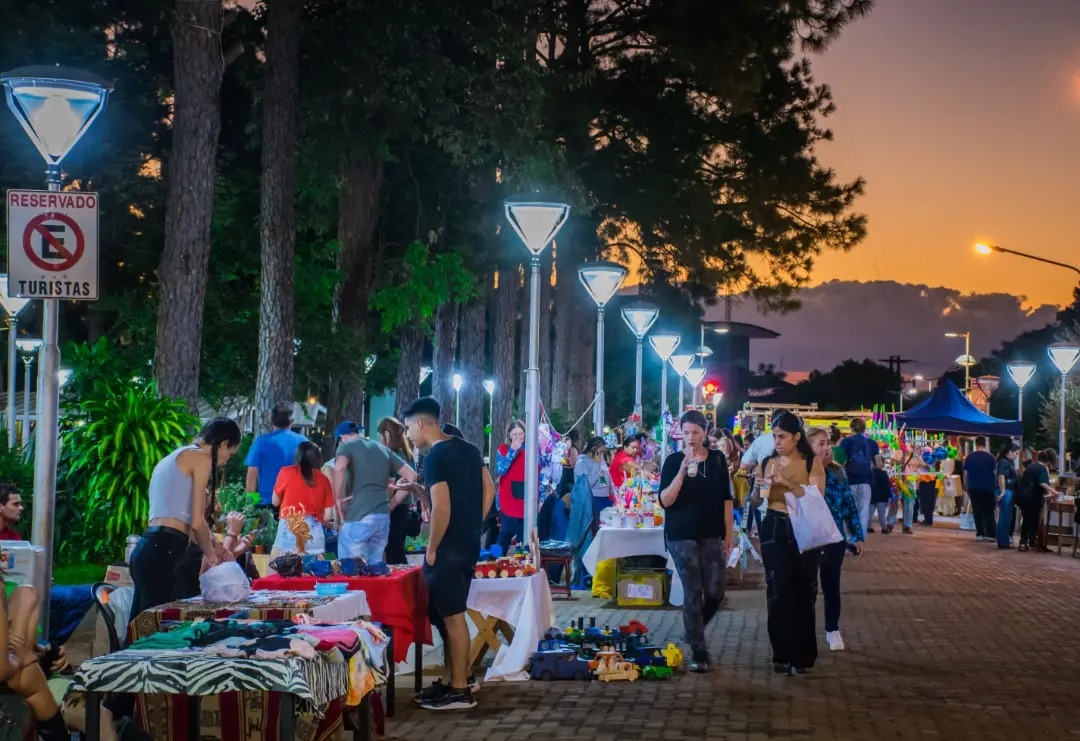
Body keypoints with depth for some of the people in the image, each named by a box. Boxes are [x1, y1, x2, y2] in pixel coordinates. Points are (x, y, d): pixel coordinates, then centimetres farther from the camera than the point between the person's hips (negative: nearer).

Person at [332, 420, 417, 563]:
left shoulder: (347, 446, 3)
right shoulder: (383, 449, 20)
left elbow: (339, 468, -21)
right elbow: (411, 476, 18)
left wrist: (338, 499, -10)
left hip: (359, 517, -6)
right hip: (383, 517, 6)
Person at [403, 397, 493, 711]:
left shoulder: (435, 457, -18)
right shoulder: (467, 449, 10)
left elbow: (442, 509, -24)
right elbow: (489, 490, 16)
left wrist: (432, 549, -14)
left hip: (448, 549, -9)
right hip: (468, 546, 9)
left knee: (451, 617, -3)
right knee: (450, 614, 17)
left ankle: (460, 691, 1)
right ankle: (457, 678, 22)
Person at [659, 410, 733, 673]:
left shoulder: (717, 459, 4)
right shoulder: (673, 461, -3)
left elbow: (726, 499, 7)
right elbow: (665, 501, -11)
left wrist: (728, 535, 4)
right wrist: (682, 472, -22)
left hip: (711, 535, 2)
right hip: (682, 536, -2)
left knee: (715, 592, -2)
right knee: (693, 593, -4)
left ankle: (694, 632, 27)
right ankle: (698, 652, 4)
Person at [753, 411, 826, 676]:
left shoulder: (812, 463, -3)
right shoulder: (767, 463, 7)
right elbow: (755, 503, 13)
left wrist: (789, 483, -23)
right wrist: (759, 489, -8)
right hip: (774, 529, 2)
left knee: (803, 592, 1)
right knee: (778, 591, -3)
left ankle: (802, 656, 10)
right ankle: (782, 654, 4)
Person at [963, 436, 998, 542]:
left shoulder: (970, 457, 0)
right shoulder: (990, 458, -5)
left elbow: (965, 473, 3)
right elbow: (995, 473, -3)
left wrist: (967, 486, 12)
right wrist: (995, 485, 11)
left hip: (973, 488, 1)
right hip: (988, 488, -1)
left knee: (977, 511, 7)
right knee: (988, 512, 8)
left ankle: (979, 534, 3)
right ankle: (990, 534, 2)